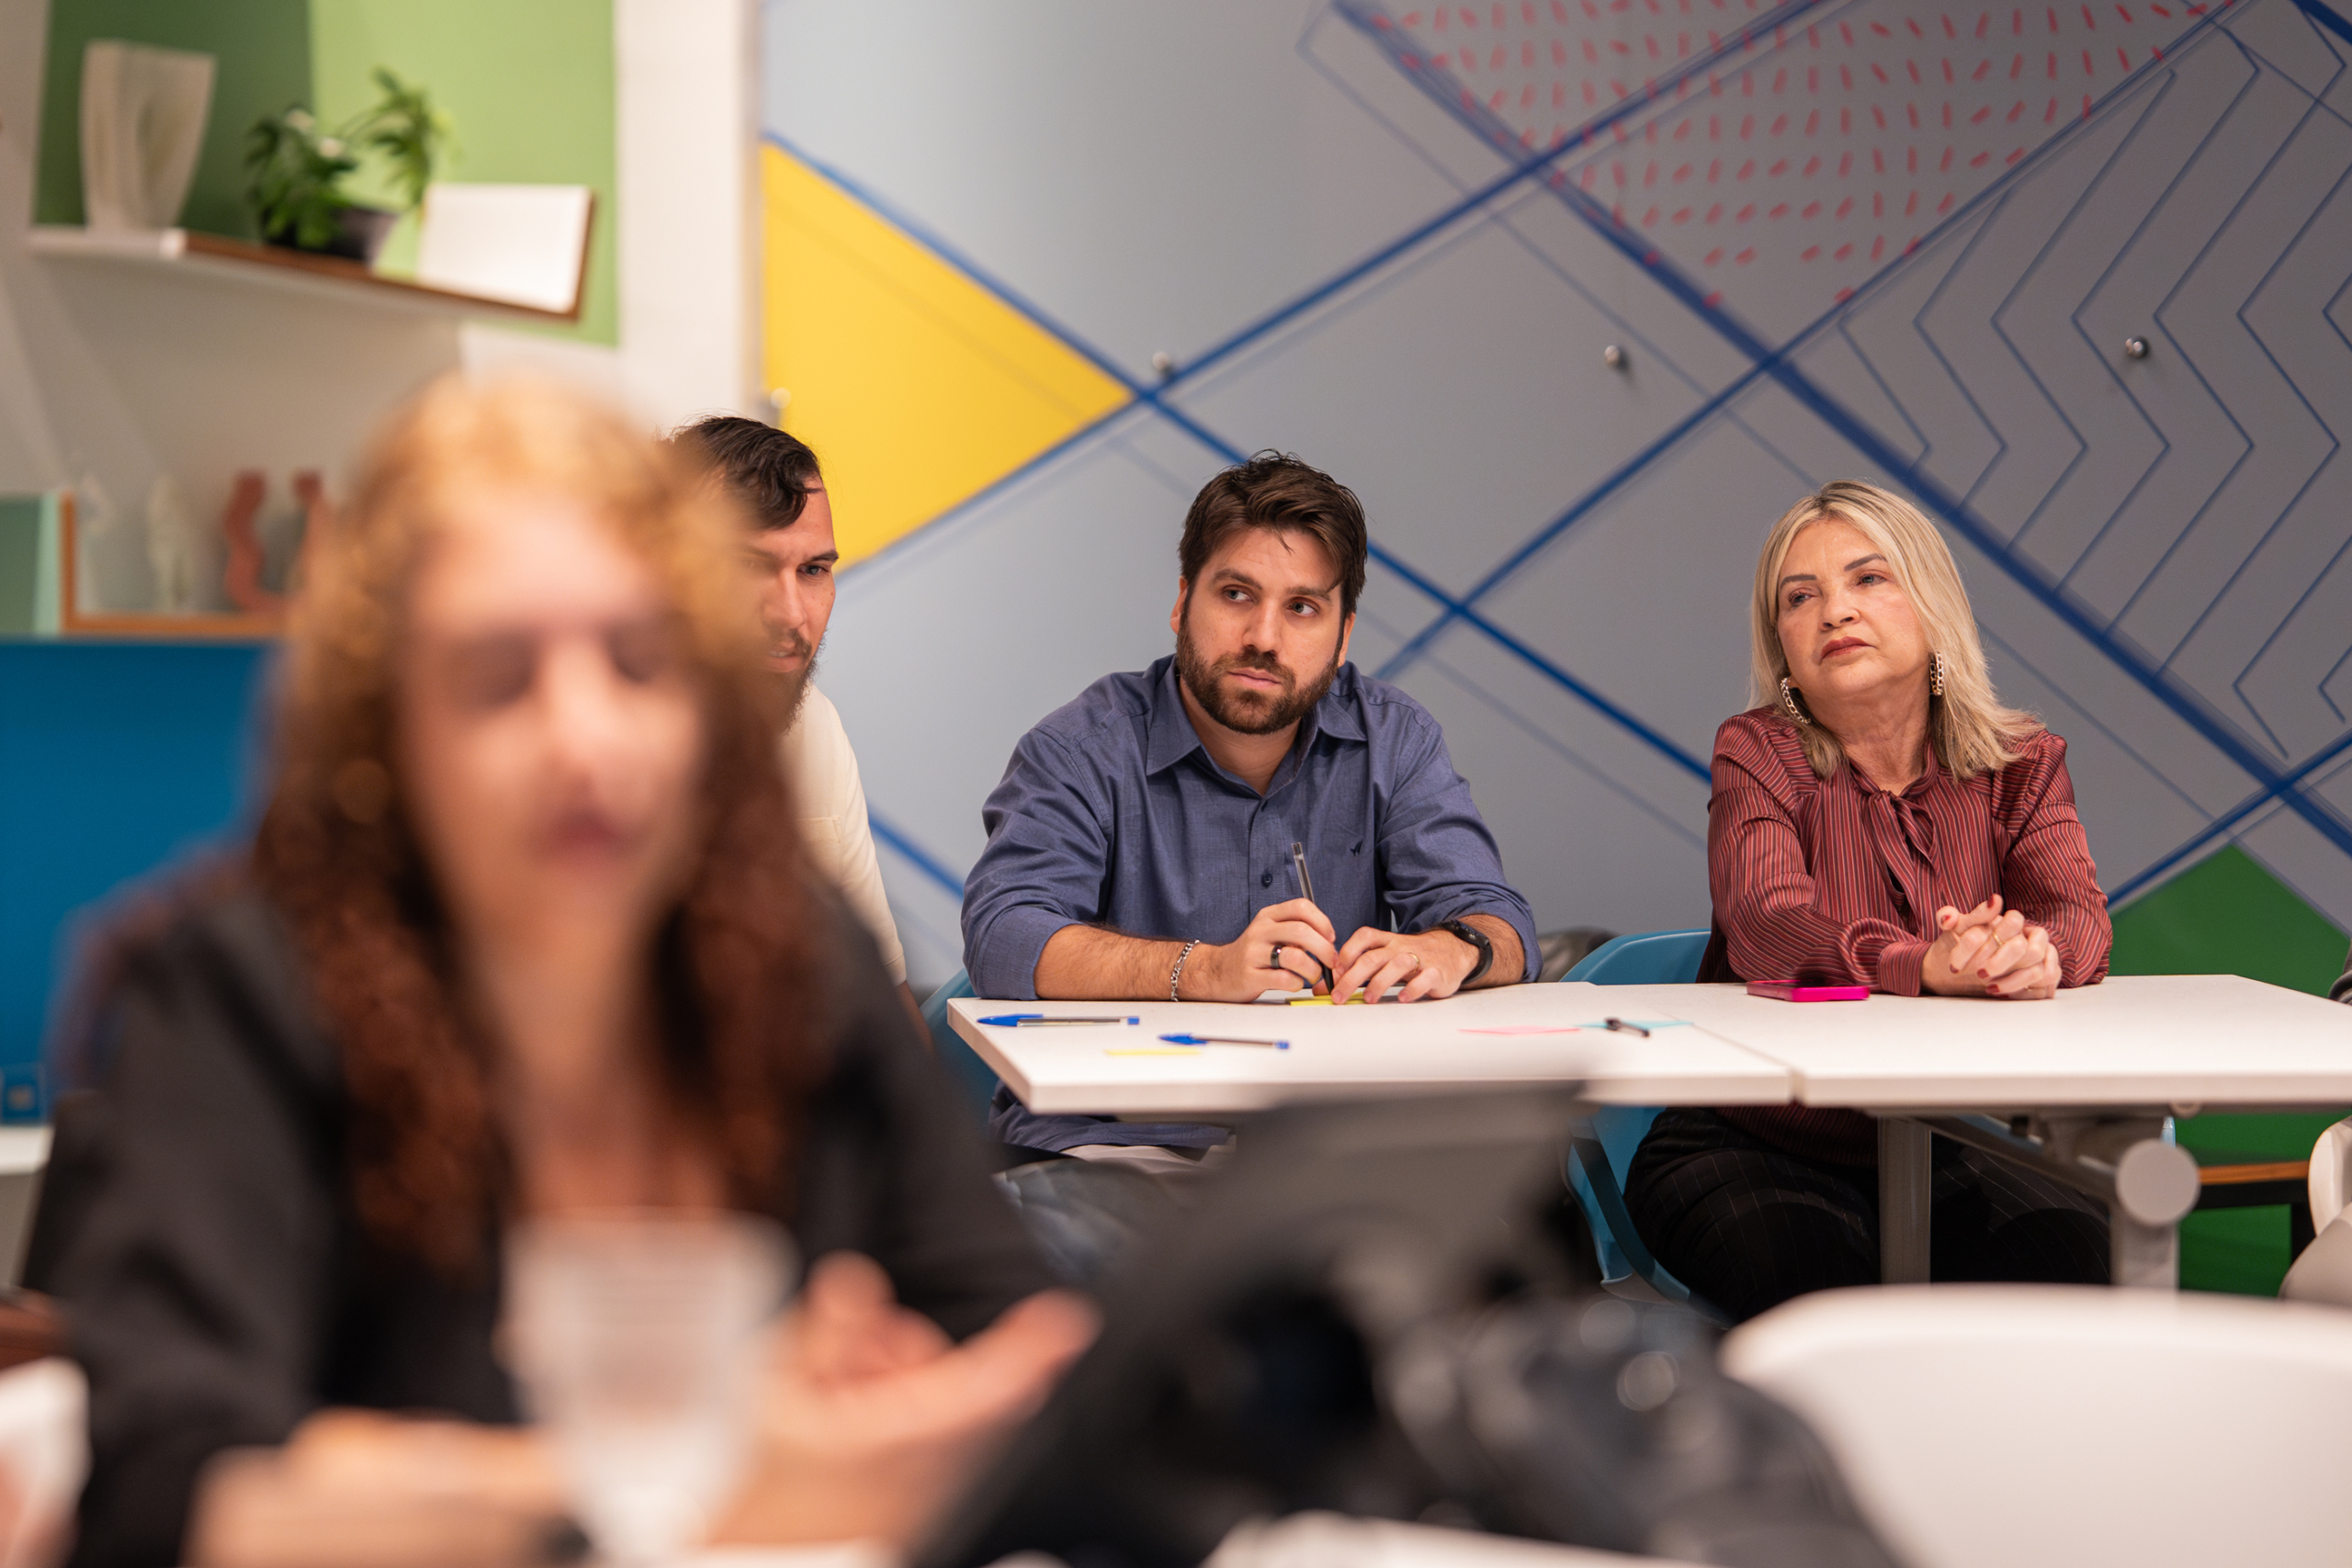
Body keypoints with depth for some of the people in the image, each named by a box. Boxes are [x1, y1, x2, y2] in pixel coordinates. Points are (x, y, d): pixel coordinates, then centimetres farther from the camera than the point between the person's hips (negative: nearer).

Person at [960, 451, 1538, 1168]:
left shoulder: (1394, 739, 9)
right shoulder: (1083, 750, -2)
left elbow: (1497, 923, 3)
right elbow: (1002, 940, -17)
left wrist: (1448, 952, -24)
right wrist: (1208, 970, -31)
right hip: (1115, 1132, -3)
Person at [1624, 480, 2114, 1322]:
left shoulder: (2021, 764, 7)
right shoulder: (1759, 754, -3)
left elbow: (2080, 916, -11)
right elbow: (1765, 921, -22)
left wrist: (2033, 951, -38)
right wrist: (1922, 965, -42)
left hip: (1947, 1153, 3)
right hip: (1756, 1148, -2)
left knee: (2074, 1253, -26)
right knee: (1808, 1269, -34)